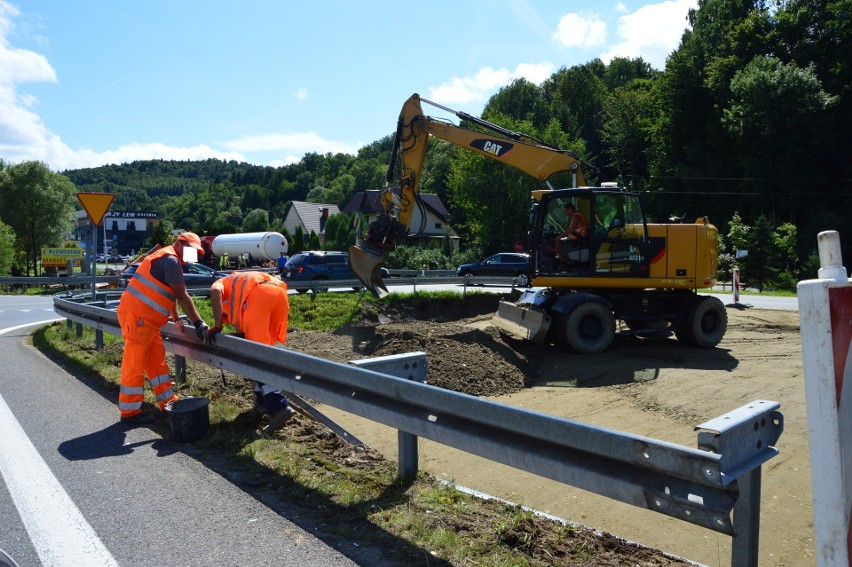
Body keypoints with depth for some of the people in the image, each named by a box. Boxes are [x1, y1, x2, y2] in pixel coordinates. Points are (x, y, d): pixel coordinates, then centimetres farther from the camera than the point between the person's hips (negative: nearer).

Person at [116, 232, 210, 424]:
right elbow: (182, 296, -17)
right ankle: (129, 411, 4)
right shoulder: (170, 260, -14)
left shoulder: (169, 260, 18)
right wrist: (199, 323, -15)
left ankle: (167, 400, 21)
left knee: (157, 359, 14)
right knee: (135, 363, -4)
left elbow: (170, 293, 22)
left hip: (146, 318, 11)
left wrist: (176, 319, 21)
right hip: (136, 316, -11)